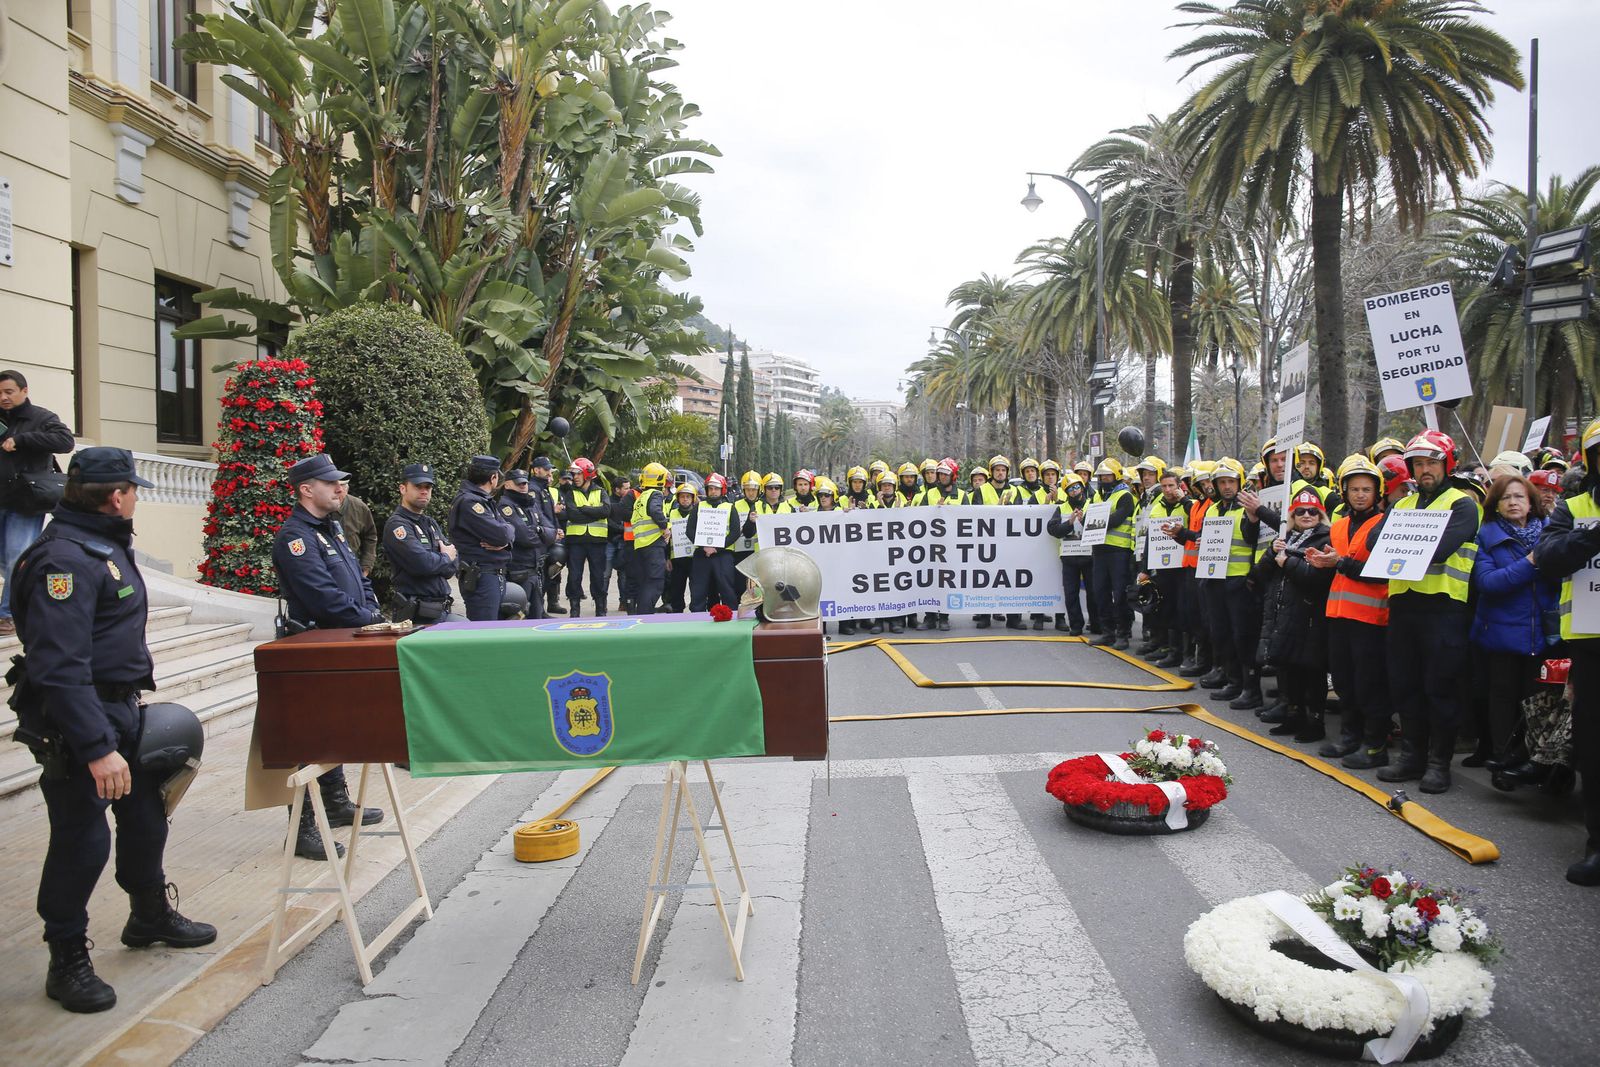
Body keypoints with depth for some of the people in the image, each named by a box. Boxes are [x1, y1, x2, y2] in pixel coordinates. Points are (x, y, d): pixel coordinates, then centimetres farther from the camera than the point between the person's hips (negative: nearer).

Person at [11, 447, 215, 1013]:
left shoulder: (106, 545, 9)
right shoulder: (66, 559, -23)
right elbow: (58, 667, -29)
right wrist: (97, 748, -30)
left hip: (122, 706, 10)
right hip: (77, 718, -10)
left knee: (145, 815, 20)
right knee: (82, 839, 0)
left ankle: (151, 916, 39)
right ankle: (67, 961, 17)